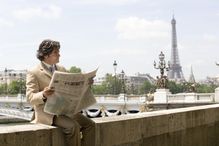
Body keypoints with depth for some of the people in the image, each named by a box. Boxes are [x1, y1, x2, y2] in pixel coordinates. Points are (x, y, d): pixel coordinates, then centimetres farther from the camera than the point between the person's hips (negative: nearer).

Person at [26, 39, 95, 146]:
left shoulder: (62, 69, 16)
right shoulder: (33, 73, -5)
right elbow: (30, 98, -12)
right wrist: (43, 95, -34)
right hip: (48, 113, -6)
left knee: (89, 124, -14)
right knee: (73, 126, -30)